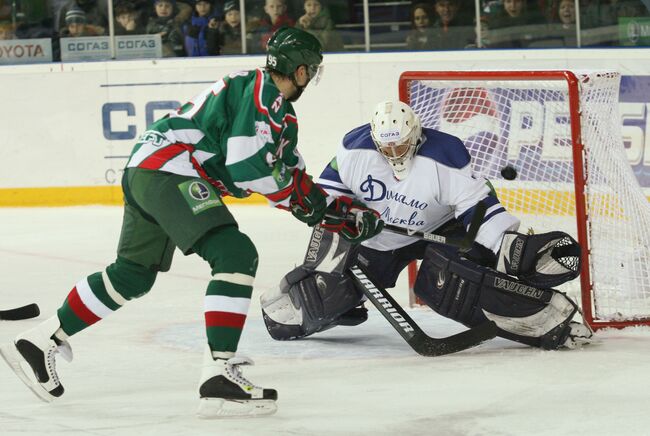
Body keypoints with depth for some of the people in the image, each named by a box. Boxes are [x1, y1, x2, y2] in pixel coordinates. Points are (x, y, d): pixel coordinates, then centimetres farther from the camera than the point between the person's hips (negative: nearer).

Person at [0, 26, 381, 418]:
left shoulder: (278, 111, 22)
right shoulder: (262, 92, -10)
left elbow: (291, 175, 26)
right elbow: (247, 166, -19)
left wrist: (343, 210, 20)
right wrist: (299, 193, -5)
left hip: (145, 173, 11)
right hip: (171, 174, -11)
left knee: (132, 276, 23)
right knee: (236, 253, -20)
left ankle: (40, 343, 30)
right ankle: (218, 375, -30)